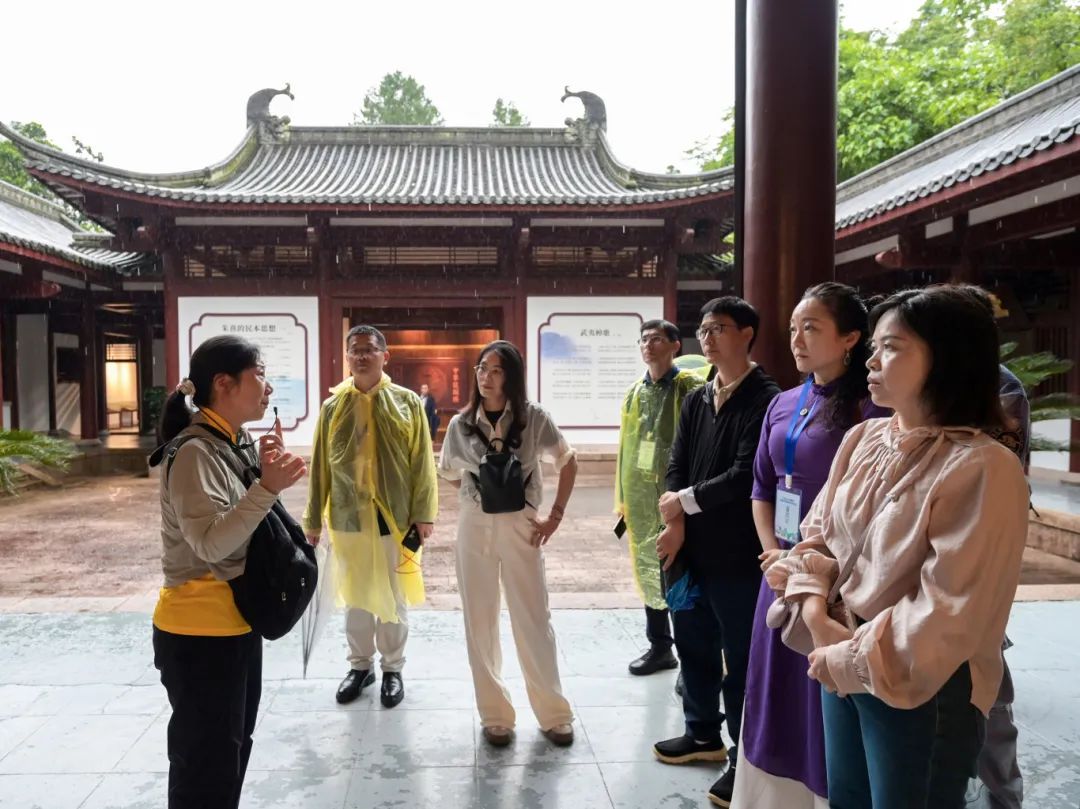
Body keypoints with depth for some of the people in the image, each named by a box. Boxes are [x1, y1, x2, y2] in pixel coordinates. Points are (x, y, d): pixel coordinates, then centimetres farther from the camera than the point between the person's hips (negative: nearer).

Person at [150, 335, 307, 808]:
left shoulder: (237, 444, 7)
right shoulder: (194, 451, -21)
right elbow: (211, 541, -29)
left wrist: (267, 473, 0)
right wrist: (268, 486, -36)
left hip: (238, 623, 9)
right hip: (200, 631, -9)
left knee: (231, 754, 23)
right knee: (206, 769, 4)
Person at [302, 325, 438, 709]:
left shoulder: (408, 402, -2)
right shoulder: (332, 407, 2)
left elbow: (422, 462, -3)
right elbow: (320, 467, 5)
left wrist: (424, 513, -8)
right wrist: (313, 519, 5)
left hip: (395, 517, -2)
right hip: (348, 518, 2)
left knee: (394, 598, 10)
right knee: (355, 596, 14)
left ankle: (393, 668, 26)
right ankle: (360, 665, 31)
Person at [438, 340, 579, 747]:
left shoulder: (534, 418, -8)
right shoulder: (460, 424, -2)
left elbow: (568, 461, 4)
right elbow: (450, 475, 15)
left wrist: (555, 515, -1)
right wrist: (480, 496, 6)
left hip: (521, 526, -2)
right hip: (475, 527, 2)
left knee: (533, 622, 5)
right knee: (480, 623, 7)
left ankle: (554, 713, 21)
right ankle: (494, 715, 22)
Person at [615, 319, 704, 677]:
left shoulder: (692, 389, -6)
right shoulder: (634, 394, 12)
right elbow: (625, 448, 14)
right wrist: (622, 499, 13)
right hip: (641, 498, 6)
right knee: (649, 571, 14)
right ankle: (660, 647, 30)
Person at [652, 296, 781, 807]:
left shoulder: (765, 399, -11)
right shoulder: (695, 401, 12)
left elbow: (747, 475, -19)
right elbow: (676, 467, 8)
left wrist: (684, 501, -9)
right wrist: (675, 526, -6)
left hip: (737, 552, -7)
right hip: (691, 547, 7)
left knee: (740, 656, 4)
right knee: (693, 643, 18)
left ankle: (746, 758, 21)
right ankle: (703, 733, 38)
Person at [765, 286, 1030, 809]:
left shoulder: (984, 468, -21)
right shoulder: (862, 439, 1)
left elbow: (950, 614, -23)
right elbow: (817, 533, 7)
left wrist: (854, 660, -15)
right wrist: (815, 614, -8)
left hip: (922, 692, -6)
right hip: (840, 669, 6)